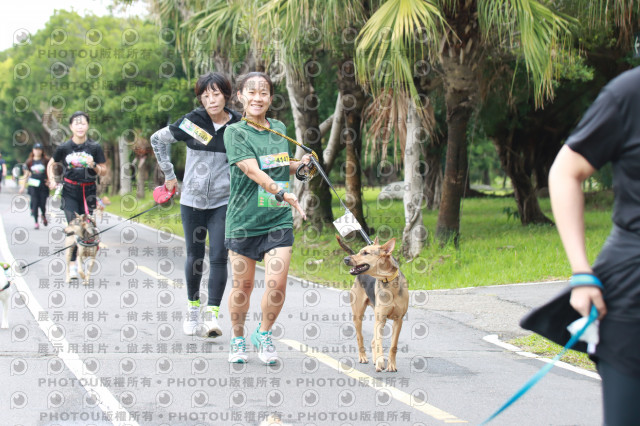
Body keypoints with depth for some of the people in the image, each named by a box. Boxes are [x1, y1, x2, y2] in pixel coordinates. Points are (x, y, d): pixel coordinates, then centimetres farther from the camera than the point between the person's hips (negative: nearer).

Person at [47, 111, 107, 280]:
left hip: (88, 191, 1)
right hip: (70, 191, -1)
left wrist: (93, 166, -14)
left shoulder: (95, 148, 0)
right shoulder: (64, 148, 0)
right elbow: (51, 165, 16)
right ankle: (72, 265, -11)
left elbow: (104, 171, 5)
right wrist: (52, 181, 1)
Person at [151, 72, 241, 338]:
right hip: (192, 200, 1)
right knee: (194, 257, 10)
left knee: (218, 257, -10)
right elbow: (158, 139, 11)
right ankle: (193, 308, 28)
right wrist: (169, 174, 12)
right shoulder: (191, 122, -4)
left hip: (223, 202, -1)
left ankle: (211, 316, -10)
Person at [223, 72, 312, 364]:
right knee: (243, 285, 6)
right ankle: (237, 339, 29)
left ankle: (263, 334, 18)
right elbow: (253, 170, -20)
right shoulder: (235, 132, -6)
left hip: (278, 219, 3)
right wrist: (282, 192, -34)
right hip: (244, 219, -3)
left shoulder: (279, 129, 11)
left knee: (276, 284, -8)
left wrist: (301, 164, 5)